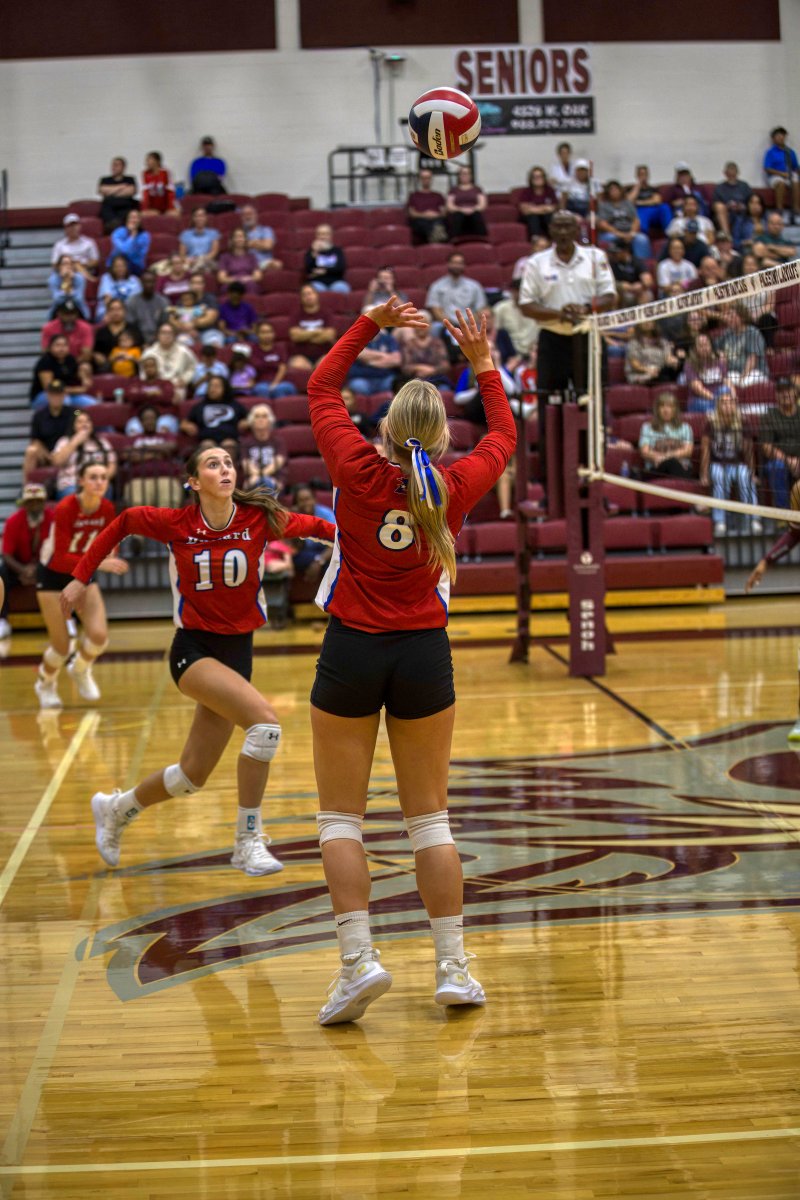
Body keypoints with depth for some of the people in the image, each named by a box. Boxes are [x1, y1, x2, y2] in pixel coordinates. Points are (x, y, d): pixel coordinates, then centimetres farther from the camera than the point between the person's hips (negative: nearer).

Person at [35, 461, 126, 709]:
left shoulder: (107, 509, -12)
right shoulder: (65, 509, -28)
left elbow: (108, 547, 4)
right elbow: (60, 559, -32)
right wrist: (99, 563, -42)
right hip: (53, 575, -4)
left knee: (99, 635, -12)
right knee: (61, 645, -2)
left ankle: (80, 670, 23)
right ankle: (45, 684, 31)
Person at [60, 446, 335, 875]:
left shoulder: (260, 519, -7)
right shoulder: (175, 524, -9)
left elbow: (314, 526, 4)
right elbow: (123, 522, 7)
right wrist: (81, 577, 9)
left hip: (237, 651, 4)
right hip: (193, 649, -4)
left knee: (192, 776, 10)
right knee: (265, 720, -28)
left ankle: (115, 808, 39)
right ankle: (248, 841, -16)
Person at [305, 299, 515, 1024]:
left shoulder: (360, 471, -9)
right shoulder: (453, 488, -3)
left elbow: (322, 388, 8)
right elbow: (504, 437, 19)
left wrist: (370, 324, 12)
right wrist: (484, 365, 25)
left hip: (352, 651, -2)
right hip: (424, 654, 2)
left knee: (341, 817, 4)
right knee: (429, 816, 10)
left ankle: (358, 959, -9)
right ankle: (453, 967, 10)